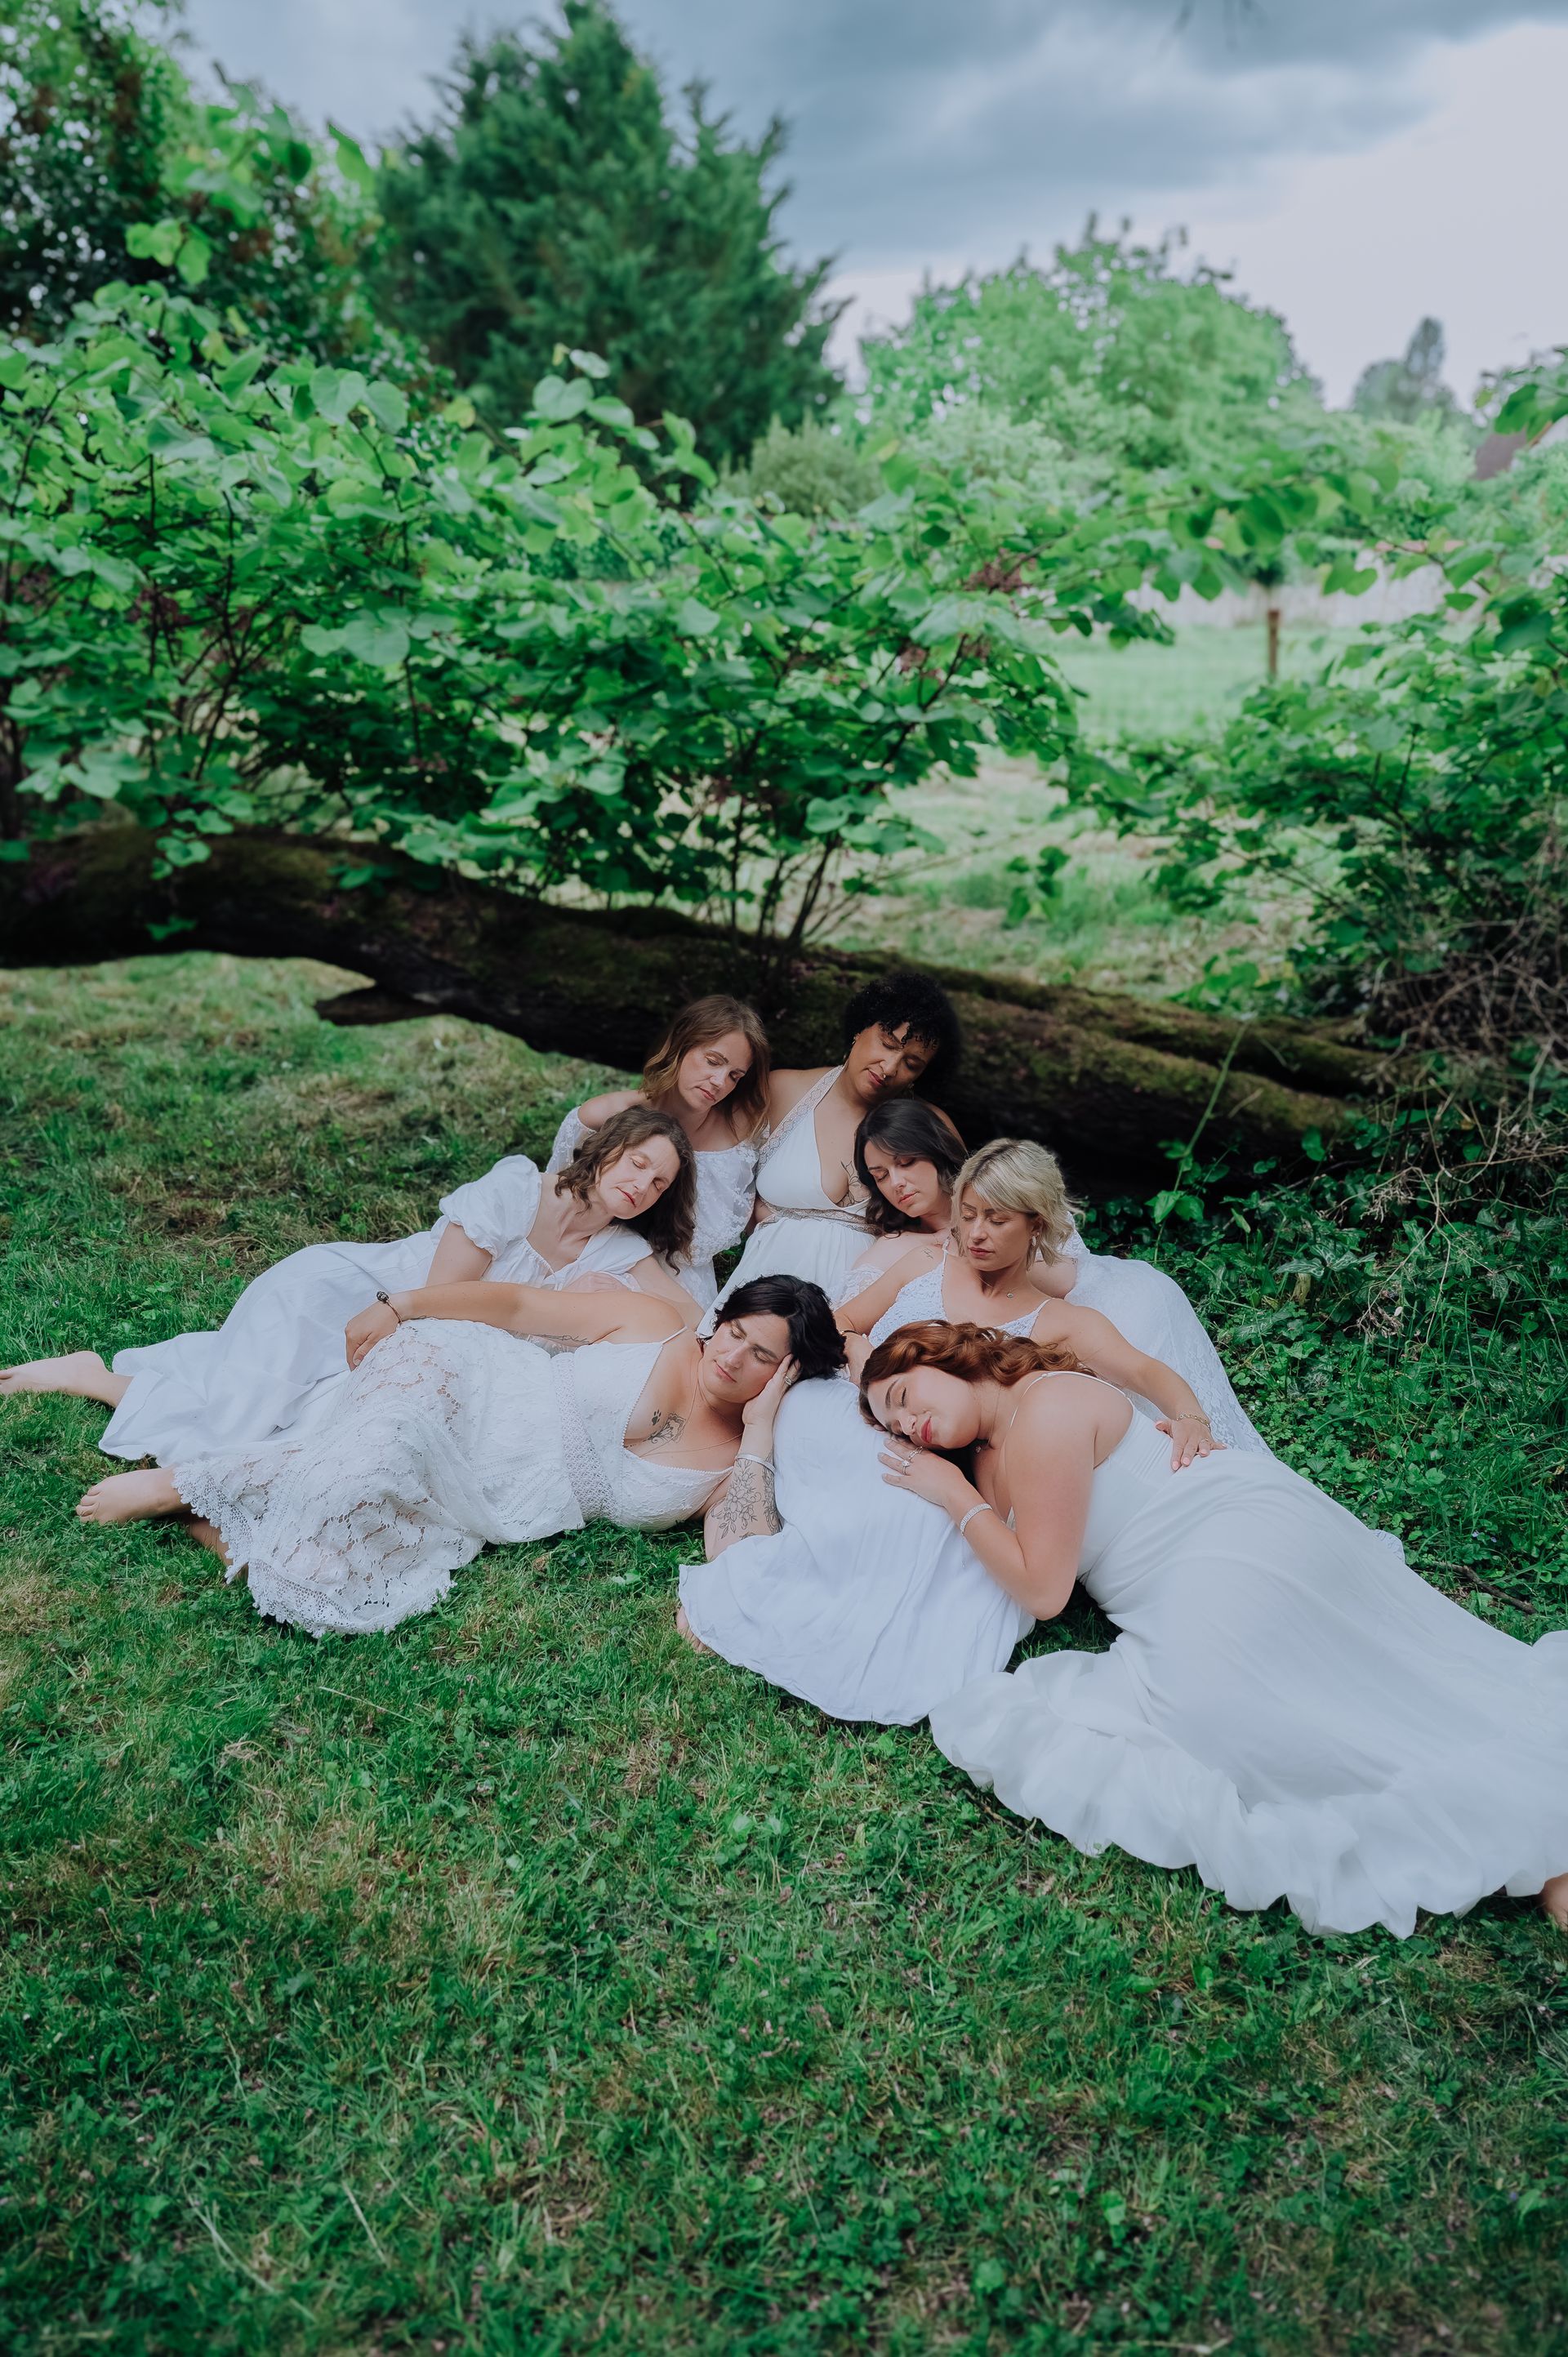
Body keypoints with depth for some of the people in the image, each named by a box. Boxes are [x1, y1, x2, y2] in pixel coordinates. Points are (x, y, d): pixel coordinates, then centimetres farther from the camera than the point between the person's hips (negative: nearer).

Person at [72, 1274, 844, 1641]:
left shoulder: (731, 1468, 4)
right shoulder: (651, 1324, -2)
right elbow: (519, 1303, 1)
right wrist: (400, 1306, -7)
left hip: (467, 1505, 2)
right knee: (368, 1468, -35)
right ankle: (177, 1484, -10)